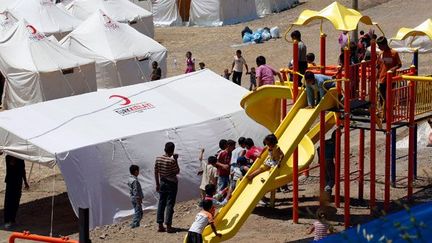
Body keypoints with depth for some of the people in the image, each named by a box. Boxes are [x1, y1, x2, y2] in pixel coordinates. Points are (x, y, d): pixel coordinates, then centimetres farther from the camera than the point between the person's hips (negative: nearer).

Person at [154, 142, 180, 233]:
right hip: (171, 184, -5)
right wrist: (176, 160, -6)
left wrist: (157, 184, 14)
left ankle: (160, 225, 12)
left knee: (161, 203, 10)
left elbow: (156, 172, 5)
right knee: (170, 204, -1)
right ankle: (168, 226, -1)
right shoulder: (172, 161, -18)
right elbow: (177, 172, -8)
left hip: (162, 183, 5)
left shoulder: (158, 159, -1)